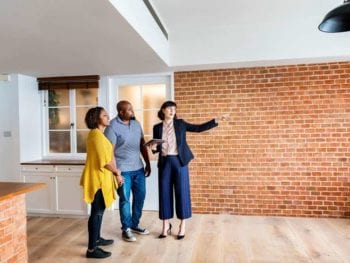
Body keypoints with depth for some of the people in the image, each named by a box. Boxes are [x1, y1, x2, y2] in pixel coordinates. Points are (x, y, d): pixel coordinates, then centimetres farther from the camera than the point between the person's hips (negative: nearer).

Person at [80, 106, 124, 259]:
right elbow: (105, 160, -21)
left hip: (101, 177, 10)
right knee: (97, 212, -4)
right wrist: (117, 173, -9)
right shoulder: (96, 134, -18)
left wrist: (115, 172, 11)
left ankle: (96, 239, 35)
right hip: (98, 178, -10)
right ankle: (92, 249, 6)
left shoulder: (97, 134, 14)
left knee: (99, 210, 20)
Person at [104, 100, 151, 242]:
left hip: (138, 168, 6)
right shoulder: (113, 126, -12)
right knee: (125, 199, 5)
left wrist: (148, 164, 11)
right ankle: (126, 229, 23)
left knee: (140, 197, 13)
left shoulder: (136, 124, 7)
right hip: (123, 170, -6)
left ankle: (135, 224, 32)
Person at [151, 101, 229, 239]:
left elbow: (199, 128, 3)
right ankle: (166, 226, 19)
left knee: (182, 192, 2)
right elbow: (156, 147, 10)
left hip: (179, 161, -1)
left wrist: (216, 120, -3)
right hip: (164, 162, 1)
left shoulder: (180, 123, 4)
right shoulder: (157, 127, 7)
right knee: (165, 193, 5)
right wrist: (153, 148, -14)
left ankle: (182, 226, 16)